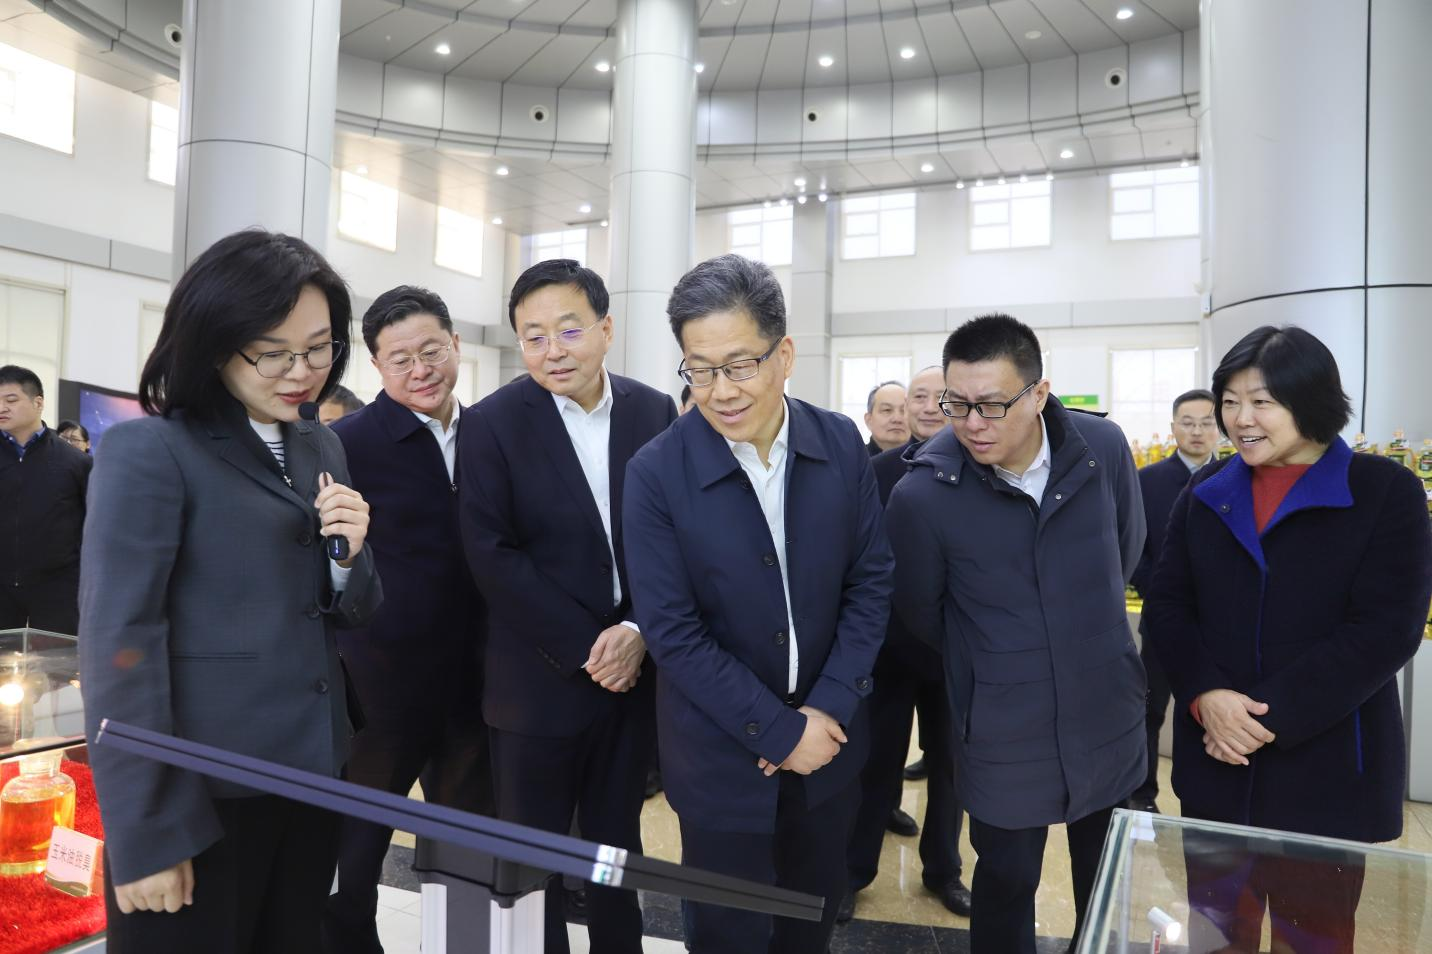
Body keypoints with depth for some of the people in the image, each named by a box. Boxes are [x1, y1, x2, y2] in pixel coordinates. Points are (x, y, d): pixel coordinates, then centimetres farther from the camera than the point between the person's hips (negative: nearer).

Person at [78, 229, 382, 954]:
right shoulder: (148, 451, -10)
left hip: (313, 778, 6)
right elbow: (118, 643, -13)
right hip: (201, 795, -6)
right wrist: (145, 831, -14)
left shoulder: (322, 447, 9)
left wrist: (349, 554, -8)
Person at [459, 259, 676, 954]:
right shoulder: (491, 423, -8)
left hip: (635, 669, 3)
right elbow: (491, 556, -12)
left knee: (618, 845, 19)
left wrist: (639, 630, -12)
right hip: (540, 679, -2)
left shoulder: (656, 412, 1)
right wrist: (585, 648, -15)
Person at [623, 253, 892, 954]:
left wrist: (830, 708, -11)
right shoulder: (656, 473, -17)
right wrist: (779, 731, -15)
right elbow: (672, 632, -16)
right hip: (722, 756, -3)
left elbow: (871, 582, -2)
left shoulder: (841, 444, -8)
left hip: (829, 739, 3)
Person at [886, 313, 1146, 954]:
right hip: (1005, 733, -3)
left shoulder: (1103, 448, -11)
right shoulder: (921, 495, -20)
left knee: (1110, 880, 23)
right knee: (1007, 881, 14)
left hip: (1109, 716, 4)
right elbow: (920, 613, -3)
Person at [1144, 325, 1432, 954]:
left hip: (1326, 767, -3)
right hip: (1214, 757, 3)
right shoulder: (1205, 493, 5)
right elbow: (1165, 604, 1)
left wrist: (1272, 716, -19)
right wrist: (1205, 695, -16)